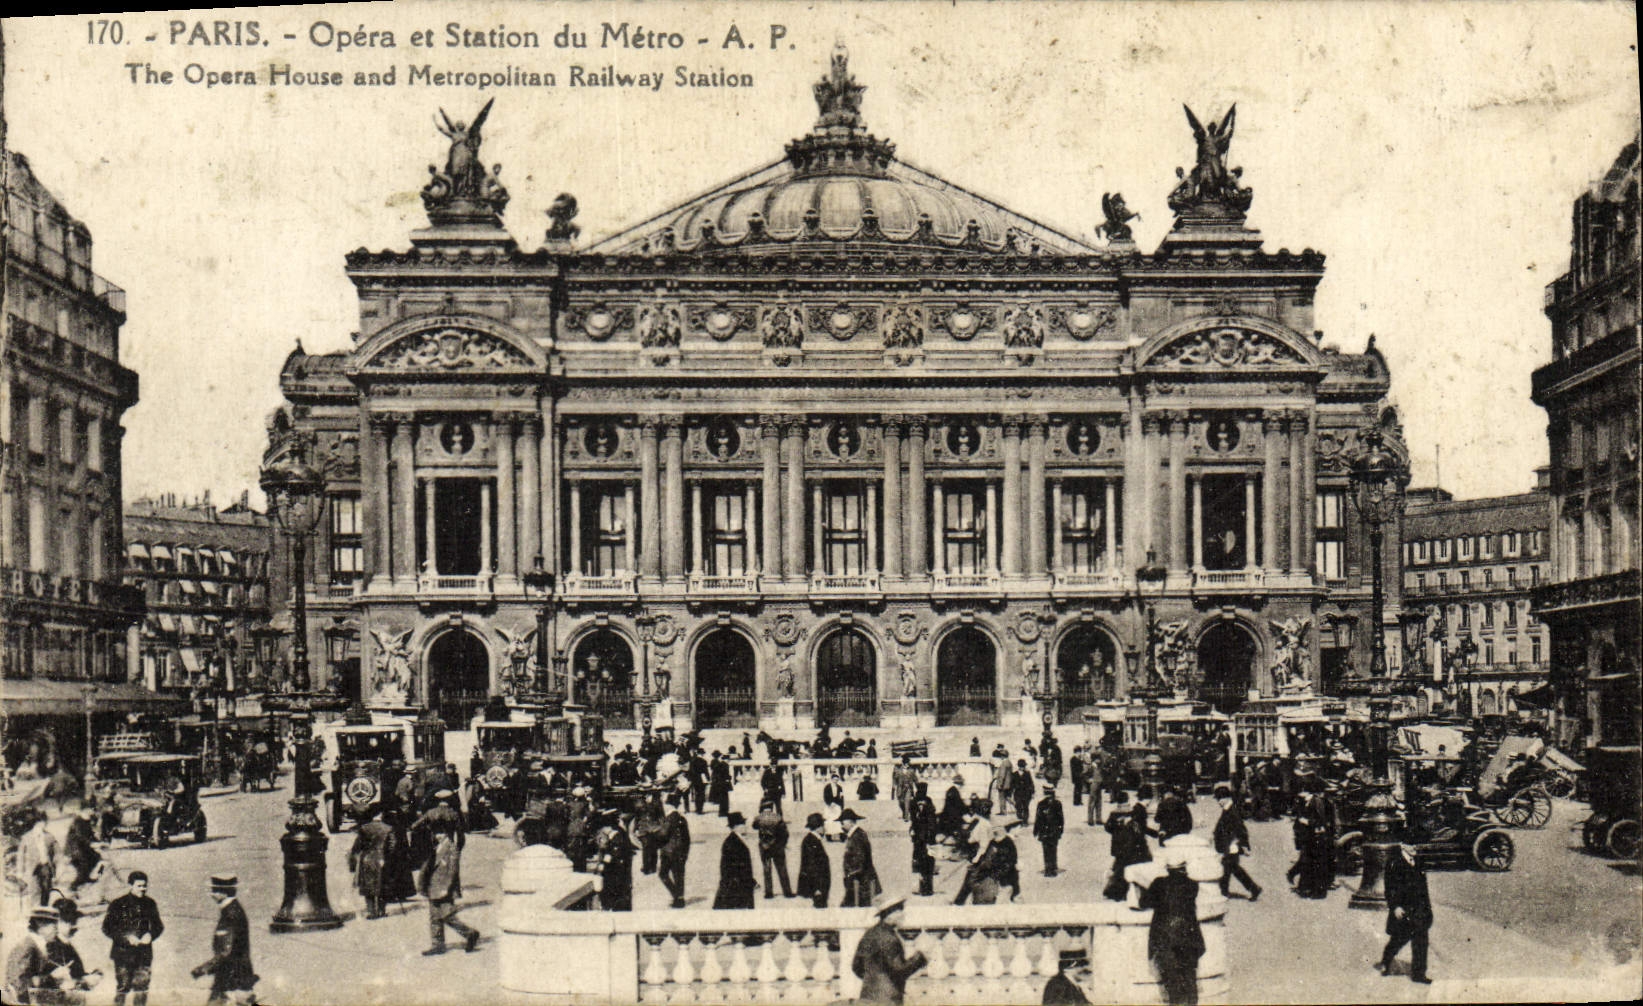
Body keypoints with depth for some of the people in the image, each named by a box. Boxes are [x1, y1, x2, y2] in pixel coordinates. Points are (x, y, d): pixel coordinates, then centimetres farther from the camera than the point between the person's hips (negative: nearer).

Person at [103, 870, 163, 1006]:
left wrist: (151, 935, -5)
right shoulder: (118, 904, -3)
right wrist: (127, 938, -14)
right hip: (123, 951, -3)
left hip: (144, 953, 3)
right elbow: (107, 928, -4)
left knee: (142, 986, 1)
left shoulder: (150, 904, 9)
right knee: (122, 986, -3)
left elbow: (158, 926, 17)